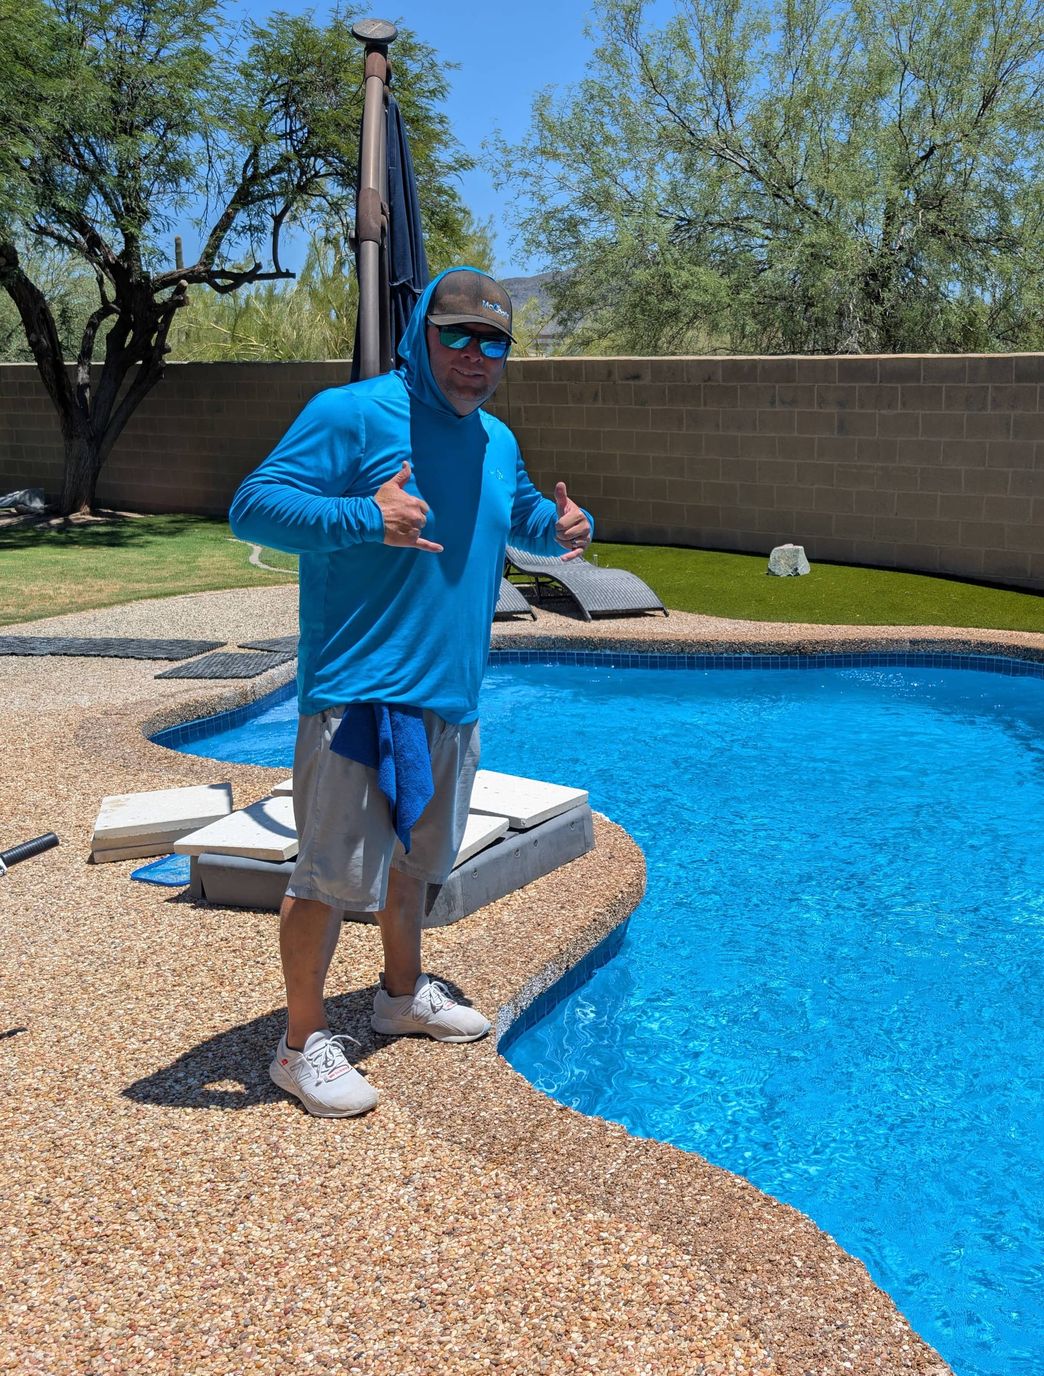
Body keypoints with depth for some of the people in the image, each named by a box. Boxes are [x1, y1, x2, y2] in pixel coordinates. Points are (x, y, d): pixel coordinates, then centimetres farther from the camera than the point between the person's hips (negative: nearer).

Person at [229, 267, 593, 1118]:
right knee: (333, 874, -3)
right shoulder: (353, 413, -12)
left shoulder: (498, 442, 13)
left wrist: (566, 526, 7)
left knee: (413, 857, 23)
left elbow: (524, 514, 31)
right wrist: (365, 518, -29)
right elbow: (252, 505, -17)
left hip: (450, 699, 8)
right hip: (358, 696, -8)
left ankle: (404, 993, 43)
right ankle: (303, 1043, 13)